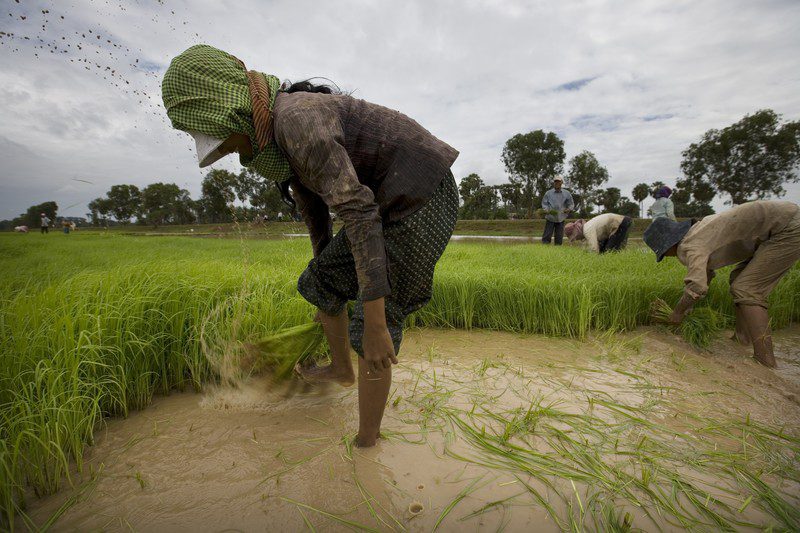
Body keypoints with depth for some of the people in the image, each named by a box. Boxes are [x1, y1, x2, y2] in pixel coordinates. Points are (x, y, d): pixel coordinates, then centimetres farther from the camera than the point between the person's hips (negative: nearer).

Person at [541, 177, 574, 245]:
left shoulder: (566, 193, 6)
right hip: (550, 218, -2)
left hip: (561, 218, 2)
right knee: (547, 235, -4)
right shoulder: (548, 193, 2)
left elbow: (571, 204, 11)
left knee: (559, 236, 6)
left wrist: (569, 209, -11)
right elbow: (544, 204, 2)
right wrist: (548, 210, -18)